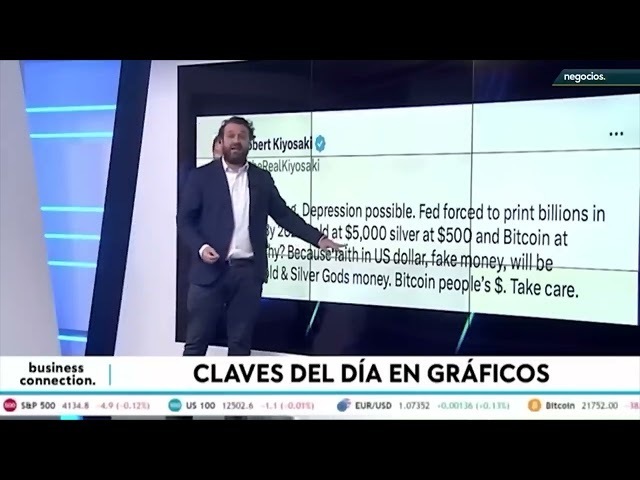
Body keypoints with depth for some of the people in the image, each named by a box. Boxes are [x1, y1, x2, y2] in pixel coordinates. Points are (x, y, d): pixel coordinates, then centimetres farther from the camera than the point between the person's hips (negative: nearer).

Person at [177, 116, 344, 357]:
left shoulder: (262, 178, 11)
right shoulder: (201, 176, 3)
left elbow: (284, 214, 12)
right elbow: (185, 220, 1)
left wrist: (318, 238, 3)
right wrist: (201, 247, -17)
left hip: (248, 272, 2)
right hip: (210, 270, -2)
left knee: (240, 343, 8)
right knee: (196, 341, 2)